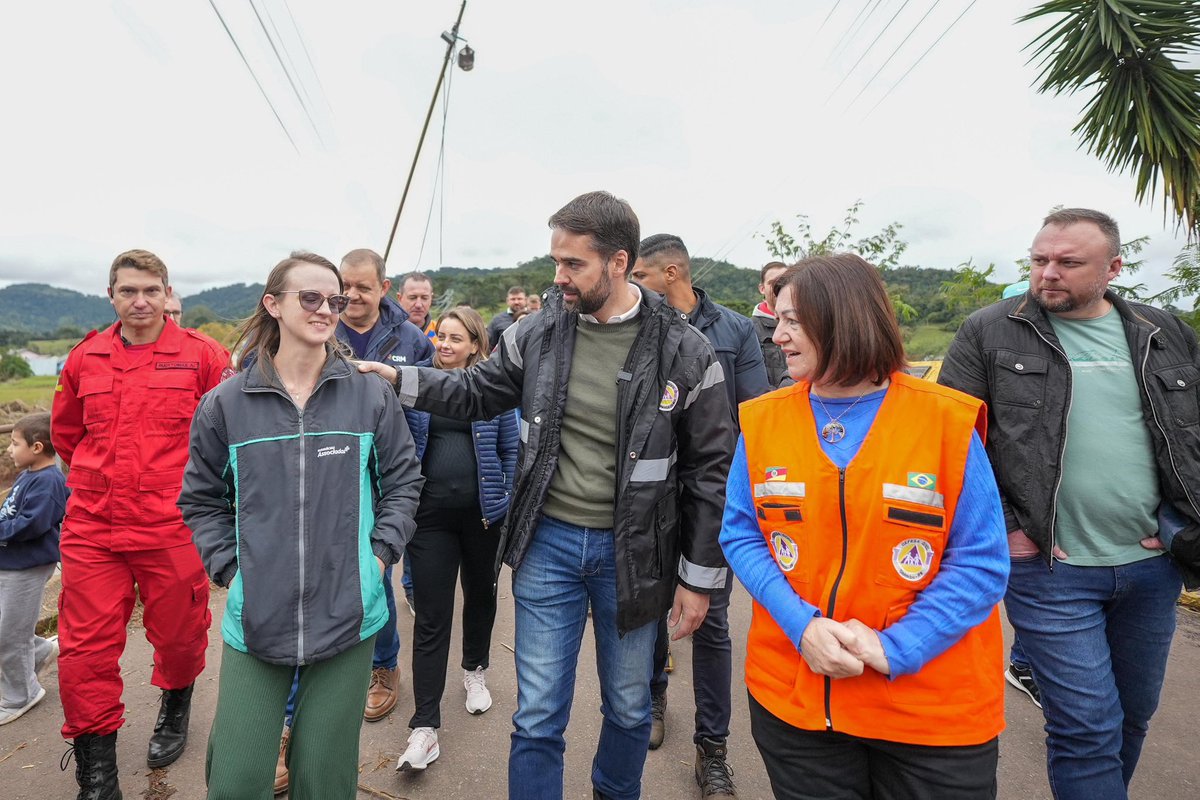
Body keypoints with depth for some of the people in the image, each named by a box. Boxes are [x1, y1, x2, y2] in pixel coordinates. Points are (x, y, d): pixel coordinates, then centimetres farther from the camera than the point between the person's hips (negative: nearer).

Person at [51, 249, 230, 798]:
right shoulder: (85, 359, 6)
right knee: (85, 651, 5)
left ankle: (176, 706, 45)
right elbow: (65, 433, 21)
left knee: (179, 634, 14)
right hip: (91, 529, 3)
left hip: (174, 529, -2)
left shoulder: (202, 355, -6)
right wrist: (103, 481, 15)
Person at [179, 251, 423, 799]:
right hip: (254, 618, 1)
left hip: (348, 615, 0)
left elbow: (403, 480, 6)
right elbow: (202, 500, 9)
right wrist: (230, 567, 0)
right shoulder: (225, 403, -1)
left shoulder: (371, 395, -2)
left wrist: (380, 551, -2)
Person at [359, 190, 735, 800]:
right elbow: (478, 391, 13)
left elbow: (711, 470, -6)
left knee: (629, 709, 21)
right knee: (537, 718, 11)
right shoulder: (538, 332, -4)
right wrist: (401, 379, -1)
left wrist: (699, 577, -4)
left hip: (629, 553, 0)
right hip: (548, 542, 1)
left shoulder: (682, 351, -12)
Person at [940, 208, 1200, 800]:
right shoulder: (989, 333, -7)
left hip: (1152, 564, 5)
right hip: (1048, 567, -5)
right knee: (1087, 726, 0)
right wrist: (1001, 528, -11)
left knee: (1134, 713, 21)